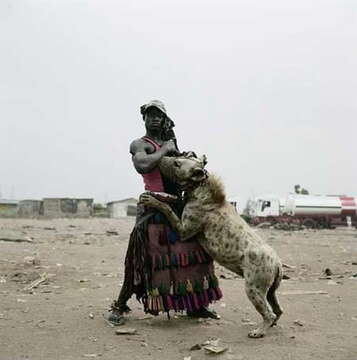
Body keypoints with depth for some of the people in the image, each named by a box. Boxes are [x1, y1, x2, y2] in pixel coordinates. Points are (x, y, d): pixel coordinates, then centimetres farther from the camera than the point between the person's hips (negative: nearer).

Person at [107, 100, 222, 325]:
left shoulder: (170, 143, 22)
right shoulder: (139, 144, 0)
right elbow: (142, 165, -23)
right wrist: (164, 150, -12)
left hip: (178, 205, 7)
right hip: (154, 206, -7)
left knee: (192, 252, 8)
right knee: (143, 258, -10)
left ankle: (194, 306, 20)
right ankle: (120, 306, 2)